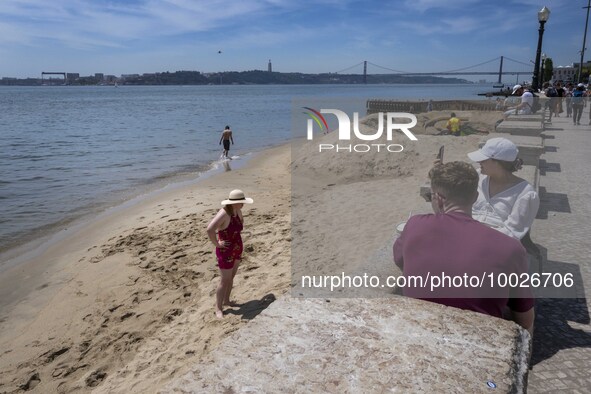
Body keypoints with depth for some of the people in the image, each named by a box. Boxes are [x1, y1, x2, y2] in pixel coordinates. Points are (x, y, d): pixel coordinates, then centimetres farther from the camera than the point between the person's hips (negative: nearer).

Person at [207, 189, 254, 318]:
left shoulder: (238, 211, -1)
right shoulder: (223, 214, -27)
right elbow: (209, 229, -41)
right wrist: (217, 244, -27)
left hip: (237, 249, 8)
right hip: (226, 251, -8)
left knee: (231, 277, 20)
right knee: (225, 281, 1)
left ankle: (226, 300, 38)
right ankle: (218, 308, 15)